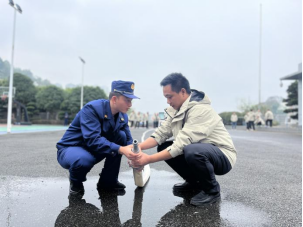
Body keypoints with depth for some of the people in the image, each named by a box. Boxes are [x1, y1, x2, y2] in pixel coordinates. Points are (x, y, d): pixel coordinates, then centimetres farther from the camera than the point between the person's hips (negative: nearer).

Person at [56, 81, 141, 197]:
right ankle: (76, 182, -2)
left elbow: (128, 141, -1)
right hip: (71, 149, -6)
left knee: (121, 136, -14)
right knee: (85, 159, -40)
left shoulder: (123, 116, -4)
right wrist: (120, 150, -43)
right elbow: (93, 140, -35)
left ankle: (108, 180, -2)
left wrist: (133, 156, -23)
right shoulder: (92, 109, -25)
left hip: (95, 151, 6)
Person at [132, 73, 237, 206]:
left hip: (223, 156, -8)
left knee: (191, 151, -38)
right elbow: (161, 133, -3)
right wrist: (138, 147, -18)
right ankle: (194, 182, 13)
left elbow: (182, 144, -31)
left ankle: (212, 190, -9)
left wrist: (149, 159, -30)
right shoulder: (176, 109, 2)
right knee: (163, 147, -1)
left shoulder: (200, 109, -26)